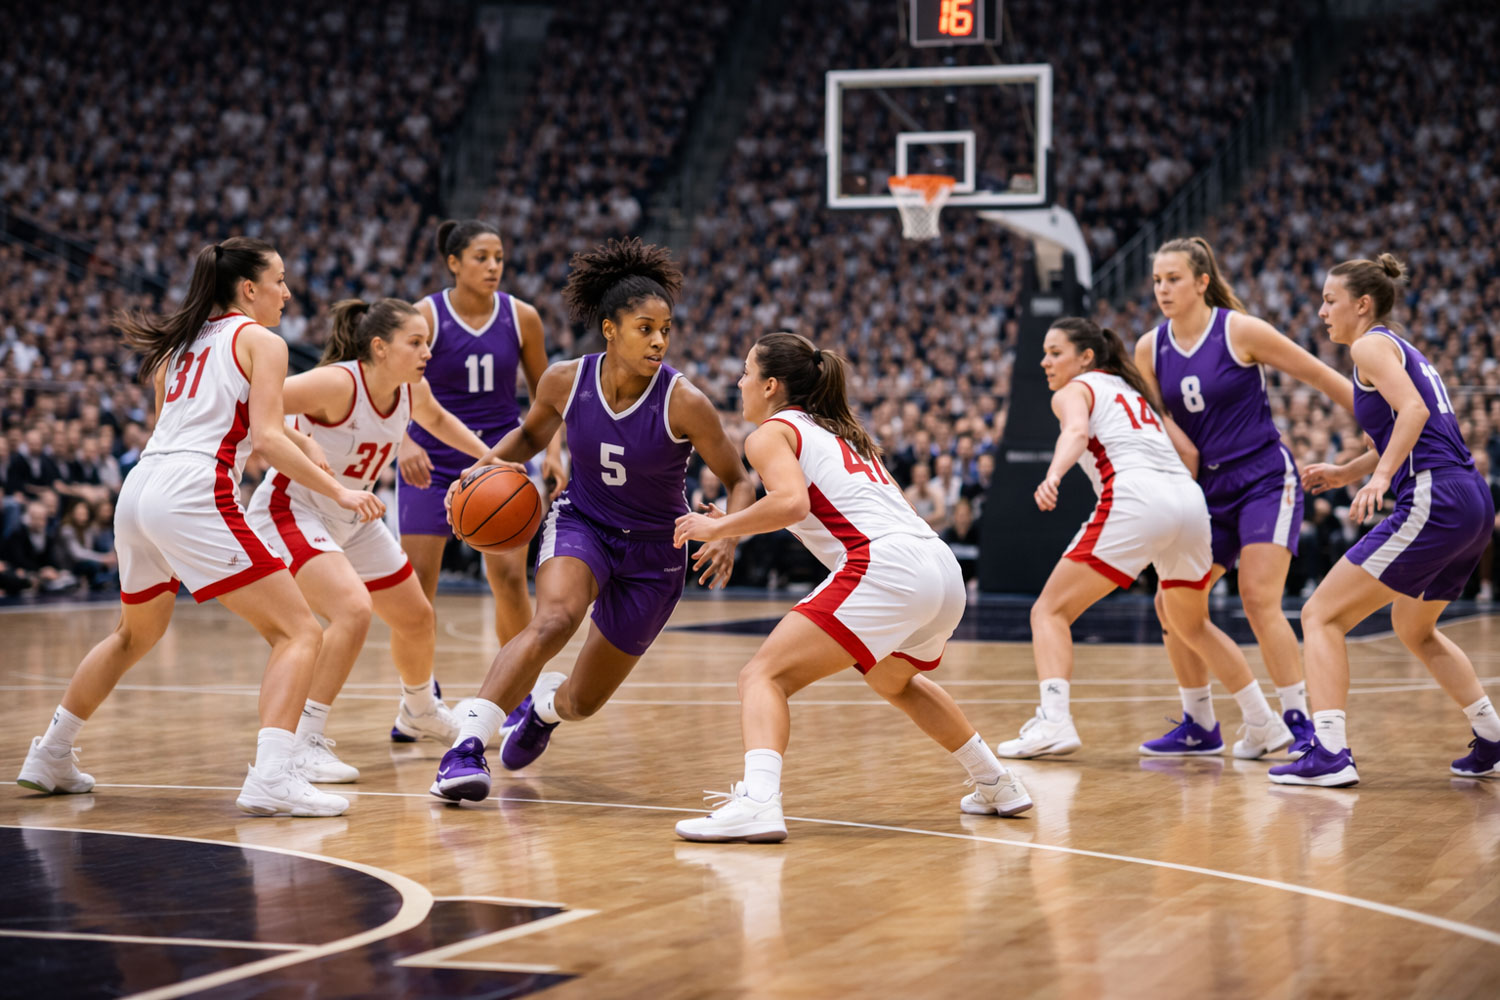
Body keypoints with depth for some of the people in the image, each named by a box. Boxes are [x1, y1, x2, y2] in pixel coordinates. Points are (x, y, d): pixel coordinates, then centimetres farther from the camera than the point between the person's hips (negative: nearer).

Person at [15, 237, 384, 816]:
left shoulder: (182, 343, 24)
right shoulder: (262, 341, 3)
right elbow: (267, 437, -9)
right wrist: (337, 491, -8)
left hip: (140, 488, 8)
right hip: (193, 494, -8)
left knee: (137, 633, 32)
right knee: (299, 632, -7)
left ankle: (50, 758, 40)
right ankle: (271, 779, -25)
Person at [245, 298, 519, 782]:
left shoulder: (412, 389, -6)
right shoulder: (337, 383, -29)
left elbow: (436, 420, 18)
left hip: (352, 519, 8)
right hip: (291, 510, -8)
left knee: (416, 618, 19)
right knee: (354, 609, -31)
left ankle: (419, 711, 49)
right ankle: (303, 742, -24)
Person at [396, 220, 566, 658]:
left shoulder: (522, 318, -3)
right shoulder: (424, 317, -11)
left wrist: (553, 451, -7)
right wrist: (405, 443, -32)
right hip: (432, 460, -1)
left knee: (509, 577, -7)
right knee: (417, 582, -2)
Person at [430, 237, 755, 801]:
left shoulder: (683, 402, -22)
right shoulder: (565, 381, -13)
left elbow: (738, 483, -11)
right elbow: (532, 433, 9)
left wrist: (728, 536, -30)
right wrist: (489, 464, -9)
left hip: (654, 551, 0)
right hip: (580, 524, 0)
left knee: (583, 701, 9)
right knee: (555, 618, -35)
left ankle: (544, 703, 48)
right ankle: (467, 744, -32)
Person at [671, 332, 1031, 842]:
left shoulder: (771, 432, 6)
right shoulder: (845, 432, 29)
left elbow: (791, 502, -13)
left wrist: (719, 528, -2)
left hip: (885, 567, -8)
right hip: (943, 569, 8)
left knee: (764, 676, -8)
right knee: (894, 681, 36)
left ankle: (758, 801, -31)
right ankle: (997, 786, 41)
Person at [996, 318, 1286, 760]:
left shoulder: (1074, 391, 12)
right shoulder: (1133, 390, 32)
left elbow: (1077, 432, -12)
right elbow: (1188, 451, 28)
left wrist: (1053, 476, -30)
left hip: (1135, 499, -7)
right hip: (1189, 500, 7)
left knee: (1051, 610, 0)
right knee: (1191, 624, 28)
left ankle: (1053, 722, -20)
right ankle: (1264, 723, 29)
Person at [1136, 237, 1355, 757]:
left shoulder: (1240, 331, -13)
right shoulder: (1150, 349, 2)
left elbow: (1320, 376, -7)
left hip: (1265, 480, -6)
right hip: (1206, 490, 6)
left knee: (1259, 598, -19)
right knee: (1172, 603, 1)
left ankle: (1299, 720, -11)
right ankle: (1199, 721, 17)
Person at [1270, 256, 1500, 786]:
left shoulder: (1372, 345, -3)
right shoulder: (1404, 349, 25)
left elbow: (1414, 410, -19)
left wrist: (1381, 475, -29)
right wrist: (1347, 472, 33)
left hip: (1434, 502, -10)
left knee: (1321, 616, -7)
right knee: (1414, 628, 30)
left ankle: (1329, 753, -19)